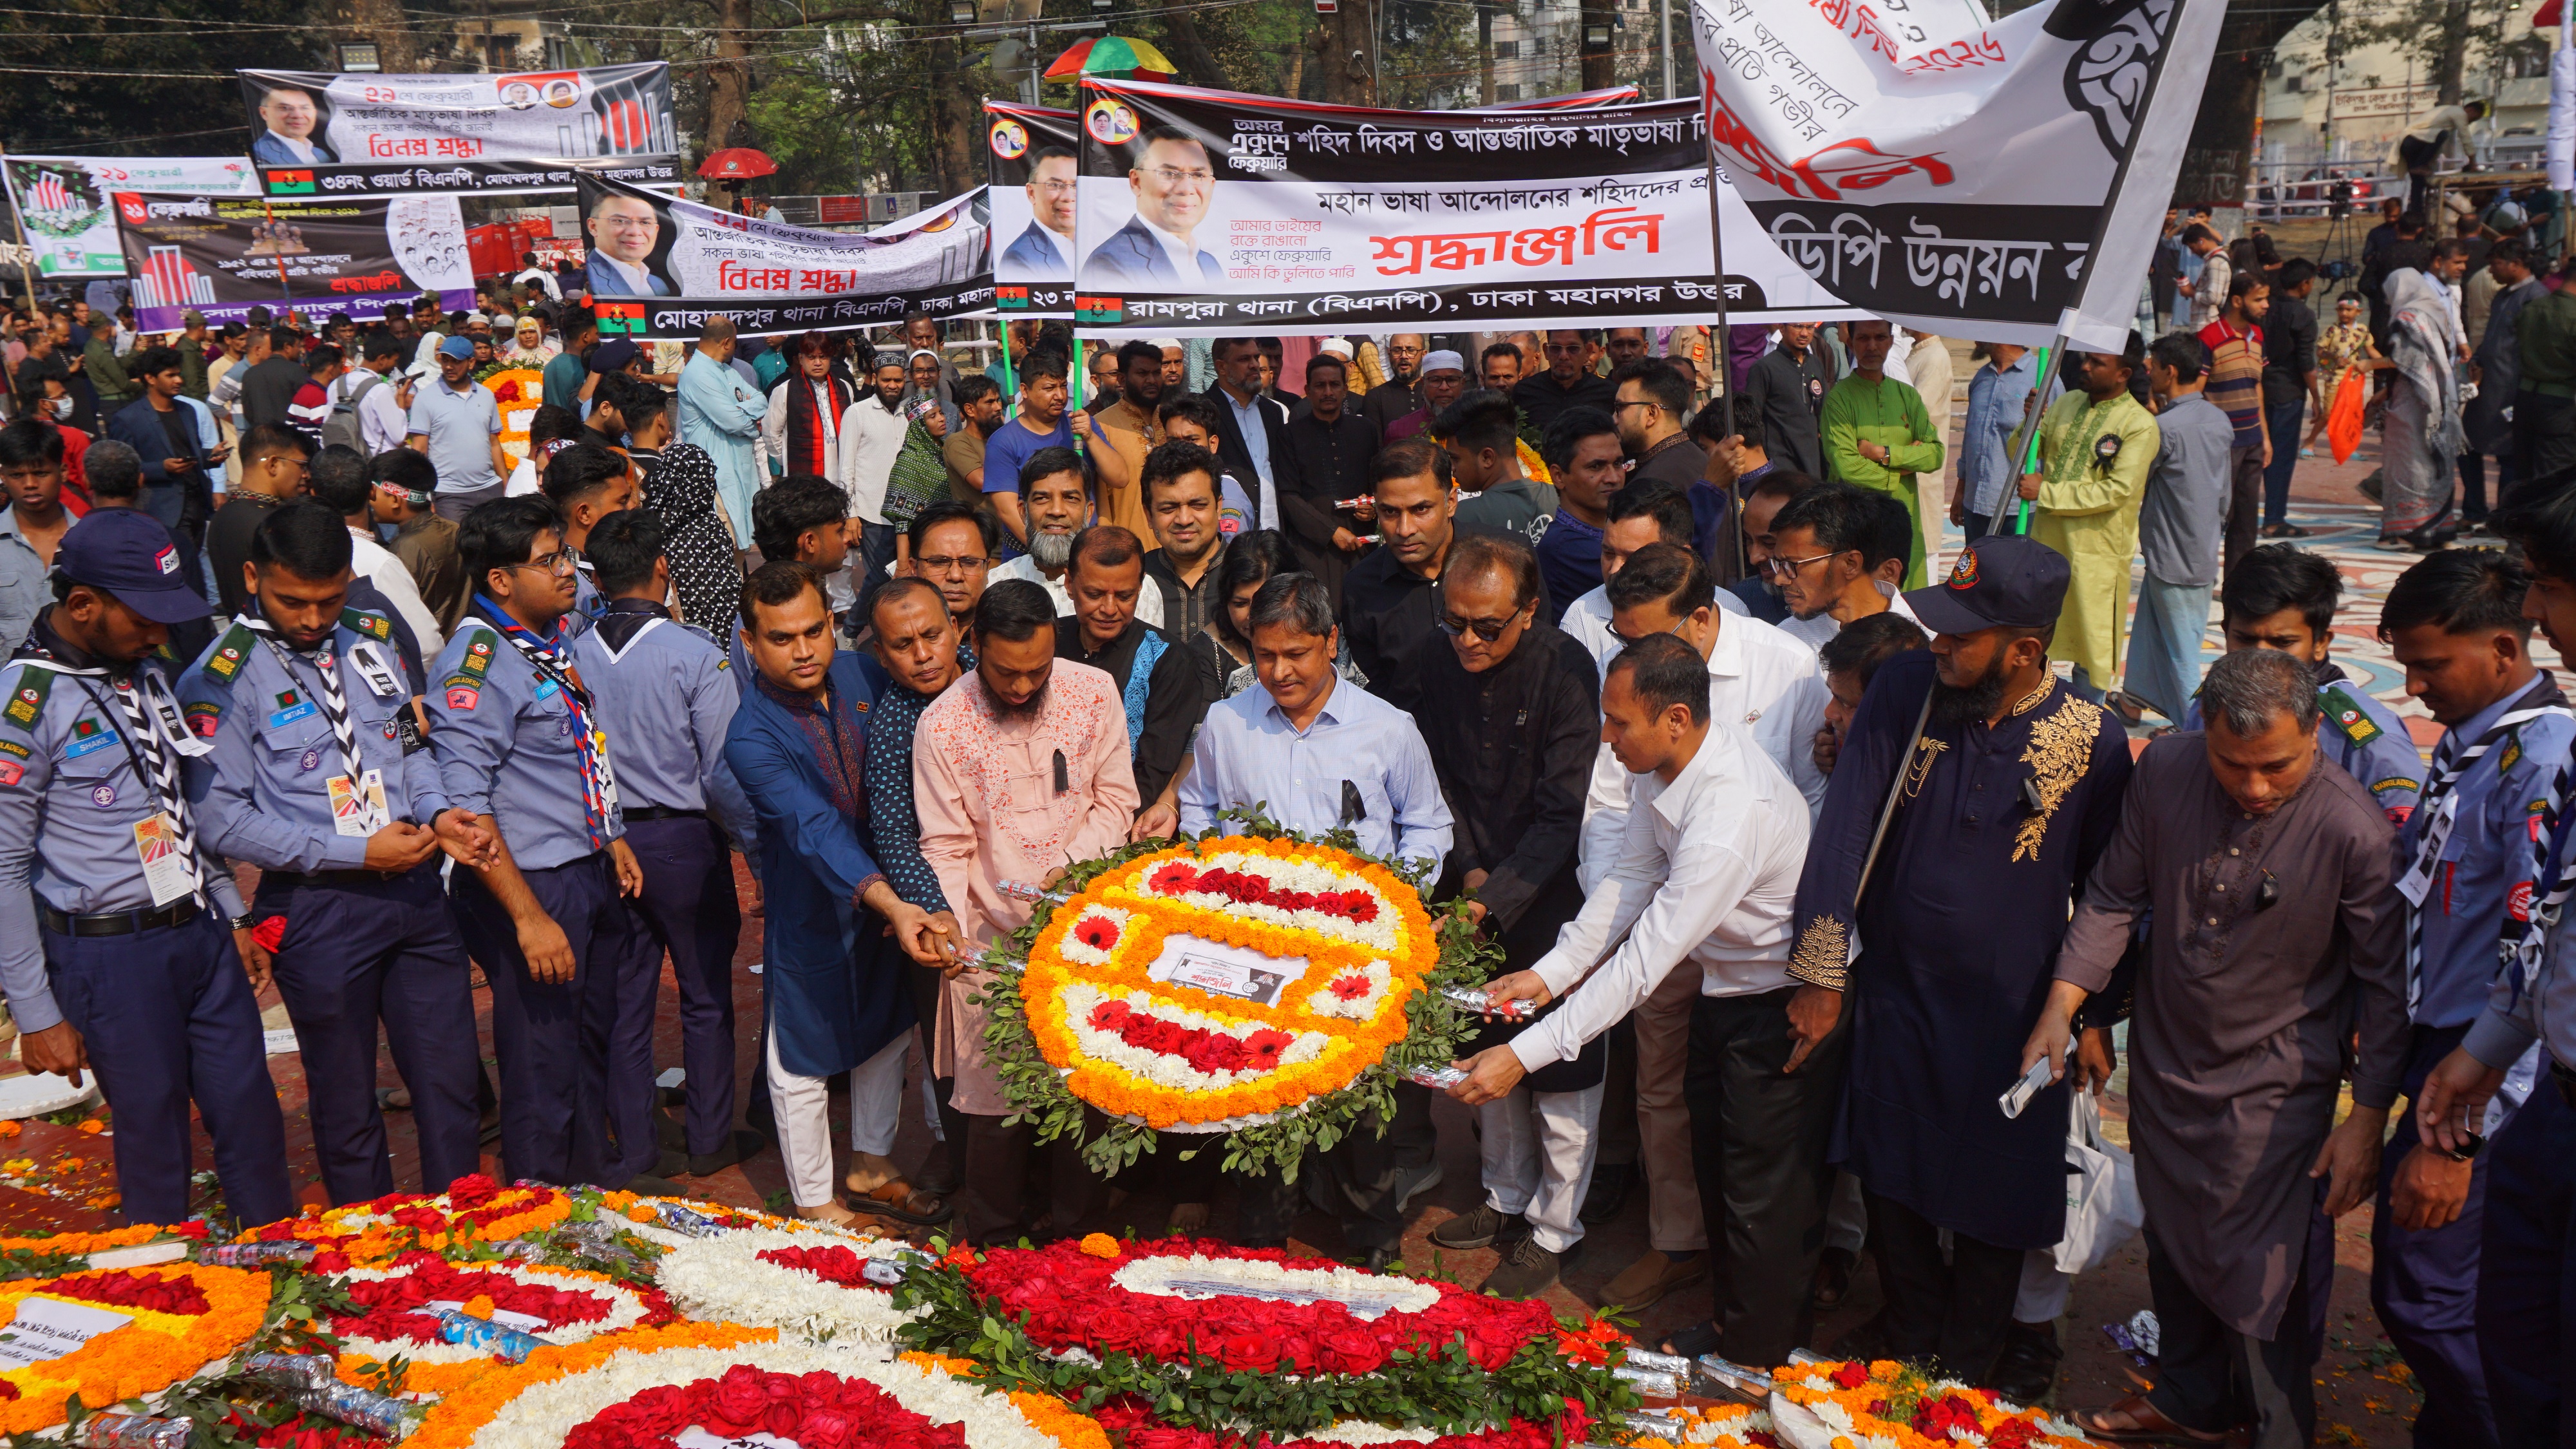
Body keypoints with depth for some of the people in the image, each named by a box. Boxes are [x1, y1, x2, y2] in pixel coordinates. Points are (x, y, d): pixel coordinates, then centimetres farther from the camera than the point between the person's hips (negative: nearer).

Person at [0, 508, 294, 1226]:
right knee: (156, 1147, 6)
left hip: (202, 934, 7)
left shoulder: (144, 669, 8)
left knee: (254, 1124, 11)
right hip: (110, 956, -7)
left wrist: (233, 916, 18)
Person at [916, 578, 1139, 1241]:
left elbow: (1116, 800, 3)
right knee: (996, 1099, 2)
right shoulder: (942, 724, -8)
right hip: (994, 935, -1)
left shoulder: (1094, 692, -3)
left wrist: (1067, 868, -12)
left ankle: (1074, 1233, 24)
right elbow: (945, 846, -3)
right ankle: (996, 1249, 22)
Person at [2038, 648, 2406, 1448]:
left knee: (2265, 1278, 3)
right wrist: (2061, 1005, -7)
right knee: (2173, 1244, 22)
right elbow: (2113, 898, 0)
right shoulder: (2165, 769, -13)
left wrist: (2368, 1119, -11)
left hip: (2272, 1087, -5)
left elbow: (2387, 982, -13)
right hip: (2163, 1061, 5)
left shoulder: (2353, 829, -23)